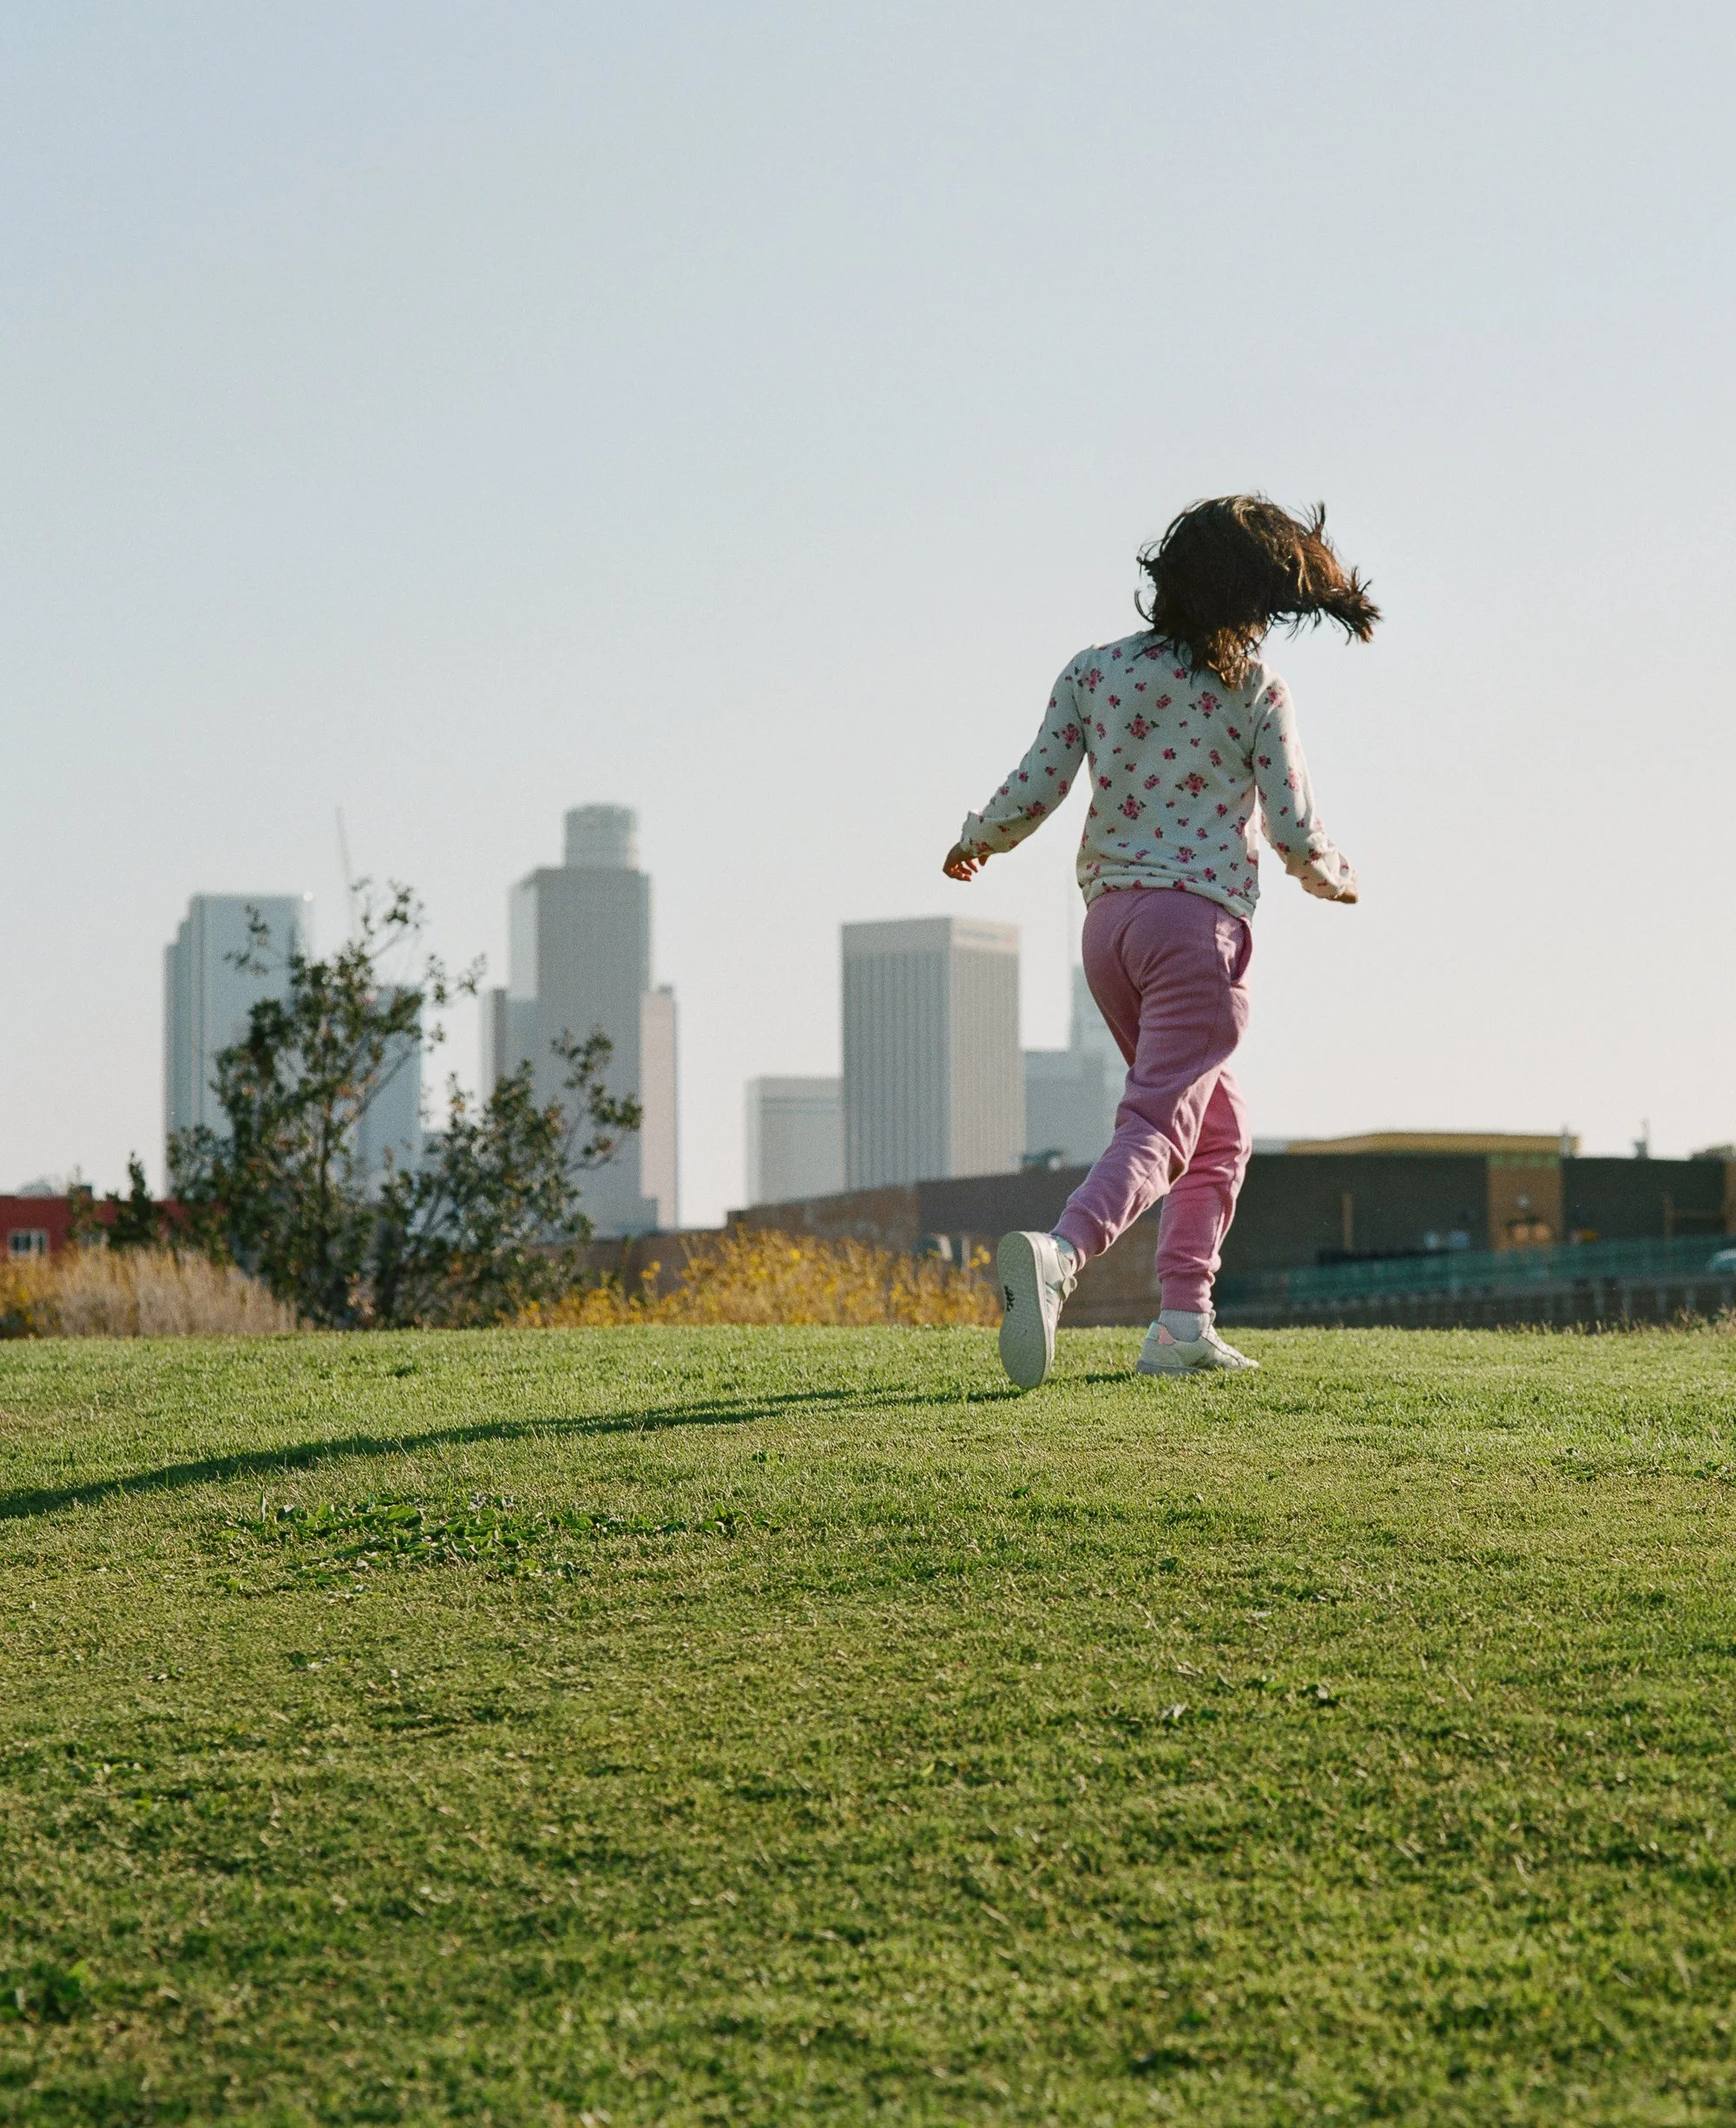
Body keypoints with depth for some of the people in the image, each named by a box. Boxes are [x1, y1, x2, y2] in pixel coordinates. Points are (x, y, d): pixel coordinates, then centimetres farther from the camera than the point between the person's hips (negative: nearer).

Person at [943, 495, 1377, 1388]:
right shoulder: (1253, 691, -4)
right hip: (1199, 920, -6)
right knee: (1158, 1129, -12)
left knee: (1217, 1127, 20)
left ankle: (1185, 1322, 13)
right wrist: (1335, 877, 18)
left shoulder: (1095, 670, 6)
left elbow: (1033, 792, 1)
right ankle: (1056, 1254, -40)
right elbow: (1296, 836, -3)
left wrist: (975, 841, 21)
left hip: (1108, 917, 6)